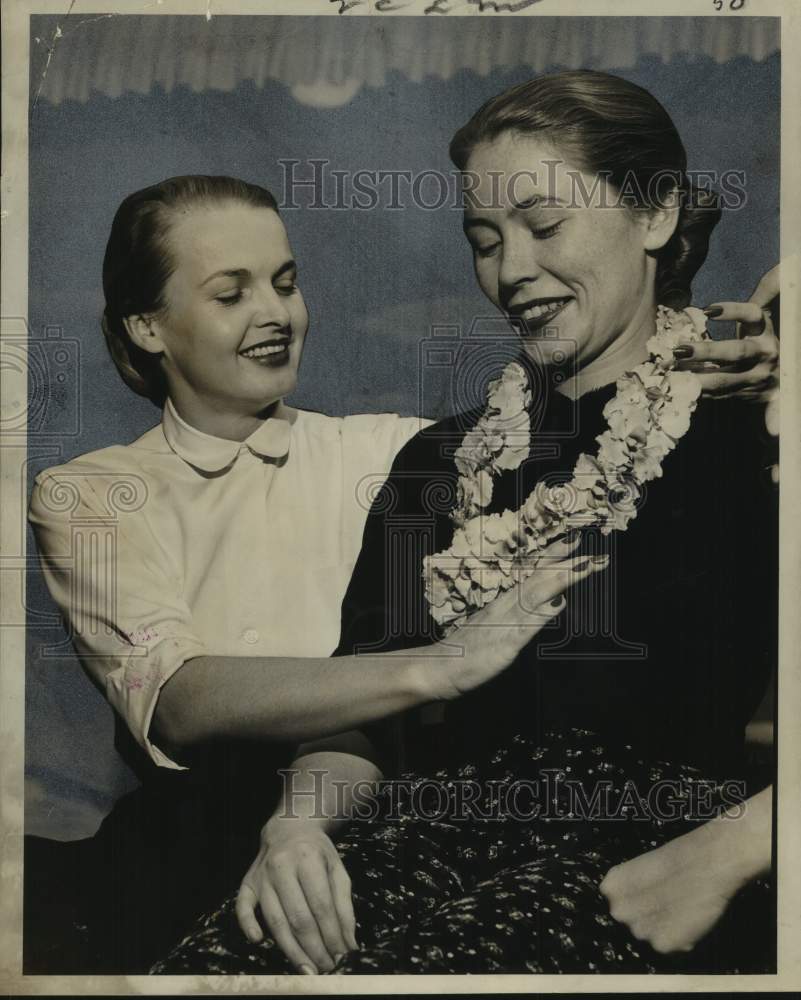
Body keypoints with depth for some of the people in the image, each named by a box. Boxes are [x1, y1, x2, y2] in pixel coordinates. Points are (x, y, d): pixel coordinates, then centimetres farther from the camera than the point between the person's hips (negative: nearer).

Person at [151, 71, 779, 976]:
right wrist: (299, 823, -7)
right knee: (208, 965, -24)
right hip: (439, 839, 4)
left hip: (653, 854, -3)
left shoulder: (746, 439, 4)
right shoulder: (438, 461, 18)